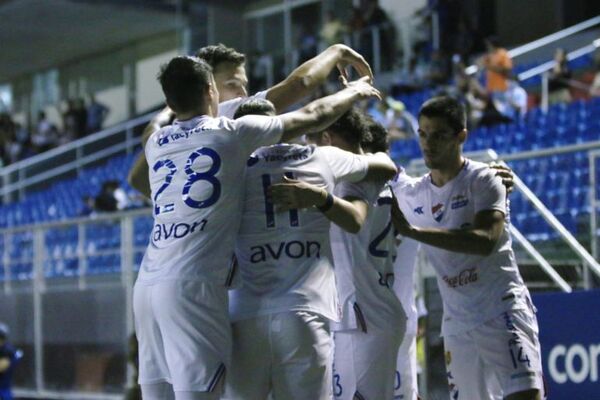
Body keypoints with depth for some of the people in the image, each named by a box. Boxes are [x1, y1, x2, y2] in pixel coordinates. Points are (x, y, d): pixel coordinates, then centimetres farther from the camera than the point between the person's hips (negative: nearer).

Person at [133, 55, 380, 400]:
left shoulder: (155, 144, 16)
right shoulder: (233, 133, 1)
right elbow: (314, 116, 12)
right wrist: (355, 91, 31)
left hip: (147, 285, 6)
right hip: (193, 286, -6)